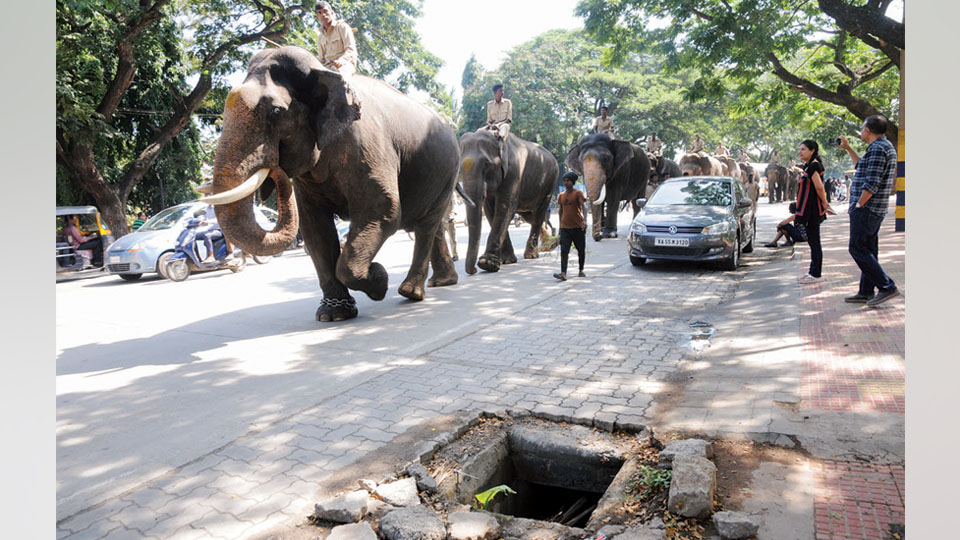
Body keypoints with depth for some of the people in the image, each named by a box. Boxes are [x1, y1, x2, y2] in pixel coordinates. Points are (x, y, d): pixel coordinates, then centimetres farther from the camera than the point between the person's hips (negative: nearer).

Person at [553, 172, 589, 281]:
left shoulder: (578, 193, -4)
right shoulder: (561, 196, 11)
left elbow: (584, 206, -17)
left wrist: (584, 220, -32)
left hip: (578, 227, -3)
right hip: (565, 228, 3)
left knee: (581, 250, 8)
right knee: (564, 250, -11)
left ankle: (581, 270, 27)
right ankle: (563, 274, -20)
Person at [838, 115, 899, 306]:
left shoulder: (877, 148, -16)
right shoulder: (886, 146, 18)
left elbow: (872, 183, -24)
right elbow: (863, 167, 33)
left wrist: (858, 204, -18)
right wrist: (848, 148, 34)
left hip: (866, 209, -11)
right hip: (875, 210, 11)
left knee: (857, 249, -9)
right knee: (868, 250, 11)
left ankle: (887, 287, -9)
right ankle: (866, 292, 15)